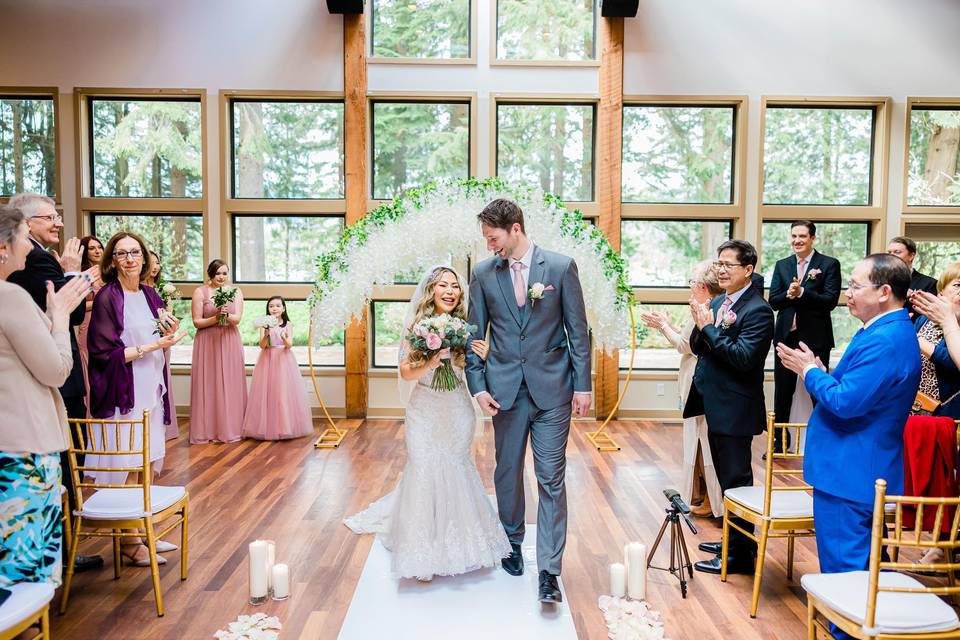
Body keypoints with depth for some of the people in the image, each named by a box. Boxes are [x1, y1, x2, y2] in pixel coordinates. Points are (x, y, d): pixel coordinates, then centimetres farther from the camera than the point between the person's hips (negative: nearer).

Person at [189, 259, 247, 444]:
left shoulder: (236, 292, 8)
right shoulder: (200, 292, 1)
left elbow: (238, 318, -3)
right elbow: (197, 322, -3)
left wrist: (226, 315, -23)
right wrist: (216, 318, -16)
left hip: (230, 342, 2)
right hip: (207, 343, -2)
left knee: (231, 385, 3)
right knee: (208, 385, -2)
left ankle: (231, 429, 10)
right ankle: (207, 430, 6)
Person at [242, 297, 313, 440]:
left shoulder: (287, 324, 3)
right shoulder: (265, 324, 4)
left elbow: (289, 345, -6)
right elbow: (262, 345, -5)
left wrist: (284, 338, -28)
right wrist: (266, 334, -24)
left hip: (284, 359, 0)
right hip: (268, 360, 0)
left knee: (284, 392, -3)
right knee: (267, 392, -2)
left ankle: (286, 426, 5)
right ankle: (268, 427, 5)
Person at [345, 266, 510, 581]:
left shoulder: (464, 327, -1)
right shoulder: (416, 325, -6)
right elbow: (405, 372, -7)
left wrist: (481, 356, -16)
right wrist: (429, 364, -25)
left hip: (457, 410, 2)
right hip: (425, 410, -2)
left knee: (455, 470, 10)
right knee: (424, 471, -2)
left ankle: (457, 539, 31)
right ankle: (425, 551, 12)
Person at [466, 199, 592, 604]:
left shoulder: (561, 267, -3)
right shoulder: (483, 274, 3)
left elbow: (578, 331, 0)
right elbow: (475, 335, 6)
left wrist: (582, 385, -3)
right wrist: (477, 386, -2)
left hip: (552, 388, -2)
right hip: (505, 388, 3)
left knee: (551, 479, -1)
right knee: (507, 472, 14)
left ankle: (549, 571, 5)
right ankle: (512, 544, 34)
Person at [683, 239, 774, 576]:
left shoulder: (757, 310, -16)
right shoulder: (717, 303, 9)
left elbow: (743, 358, -25)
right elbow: (698, 348, 10)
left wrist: (709, 327, -21)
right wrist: (700, 325, -10)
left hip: (735, 409, -9)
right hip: (715, 405, 9)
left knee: (736, 481, 1)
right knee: (726, 478, 20)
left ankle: (740, 554, 13)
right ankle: (733, 539, 36)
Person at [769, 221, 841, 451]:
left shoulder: (829, 264, -2)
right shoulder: (782, 265, 10)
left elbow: (831, 301, -12)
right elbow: (773, 301, 3)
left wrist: (801, 293, -22)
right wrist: (788, 294, -17)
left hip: (815, 337, -4)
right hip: (786, 336, 4)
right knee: (782, 392, 12)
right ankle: (780, 442, 25)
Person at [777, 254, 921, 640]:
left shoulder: (884, 341, -24)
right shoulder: (895, 333, 11)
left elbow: (845, 402, -27)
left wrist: (810, 371, -12)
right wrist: (818, 373, 5)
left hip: (848, 475, -11)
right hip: (862, 472, 11)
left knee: (844, 566, 1)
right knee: (861, 563, 22)